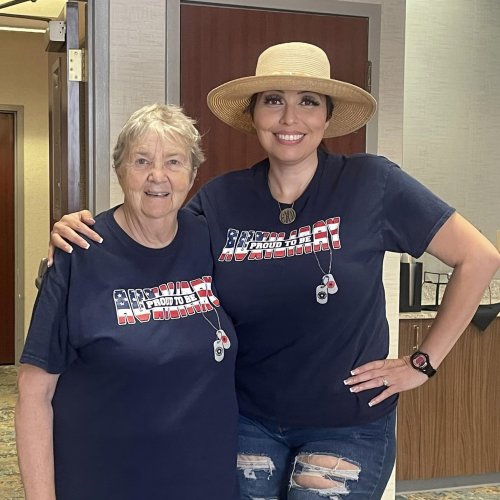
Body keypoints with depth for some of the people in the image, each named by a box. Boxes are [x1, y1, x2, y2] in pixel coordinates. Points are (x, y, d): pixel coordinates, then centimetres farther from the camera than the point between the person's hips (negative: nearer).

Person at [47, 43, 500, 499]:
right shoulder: (221, 200, -5)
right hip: (248, 421, 3)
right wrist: (79, 234, -16)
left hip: (346, 426, -2)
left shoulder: (371, 184, -13)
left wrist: (424, 362, -7)